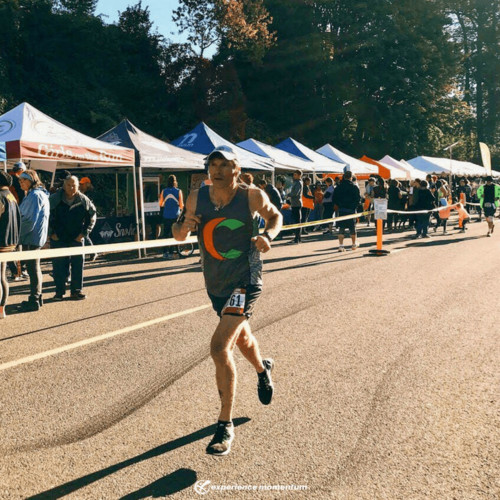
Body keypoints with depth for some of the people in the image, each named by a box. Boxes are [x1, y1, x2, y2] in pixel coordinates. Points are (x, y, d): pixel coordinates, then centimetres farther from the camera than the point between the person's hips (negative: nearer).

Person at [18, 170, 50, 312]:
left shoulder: (35, 195, -16)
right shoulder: (40, 194, 15)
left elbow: (31, 219, -20)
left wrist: (20, 235, -10)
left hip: (32, 237, -10)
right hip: (37, 237, 10)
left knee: (33, 268, -5)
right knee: (34, 267, 16)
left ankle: (34, 301, 0)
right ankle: (37, 297, 25)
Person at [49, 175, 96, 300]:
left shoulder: (84, 200, -1)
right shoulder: (54, 199, -4)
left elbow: (92, 217, 8)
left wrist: (84, 233, 0)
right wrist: (51, 233, -3)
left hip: (77, 239, 1)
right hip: (58, 239, -1)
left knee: (78, 265, 3)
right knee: (59, 265, 2)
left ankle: (76, 291, 13)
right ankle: (59, 292, 12)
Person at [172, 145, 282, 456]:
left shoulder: (252, 196, -12)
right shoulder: (197, 198, -5)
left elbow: (275, 216, 7)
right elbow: (179, 235, 4)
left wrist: (267, 236, -14)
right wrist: (185, 226, -19)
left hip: (246, 282, -5)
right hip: (216, 284, 5)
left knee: (220, 347, -18)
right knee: (241, 338, 26)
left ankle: (226, 427, -5)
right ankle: (262, 369, 62)